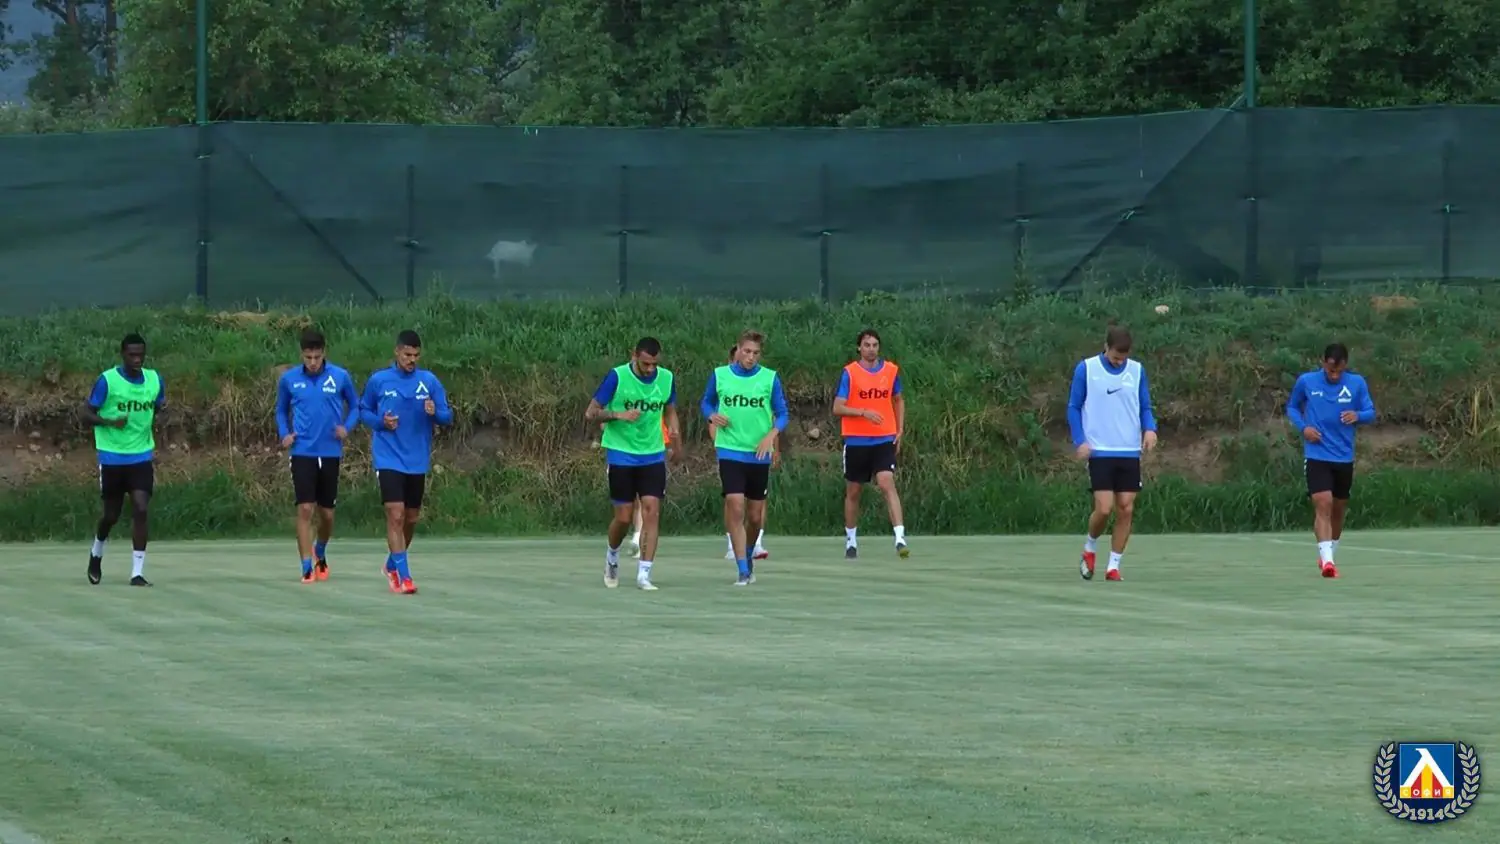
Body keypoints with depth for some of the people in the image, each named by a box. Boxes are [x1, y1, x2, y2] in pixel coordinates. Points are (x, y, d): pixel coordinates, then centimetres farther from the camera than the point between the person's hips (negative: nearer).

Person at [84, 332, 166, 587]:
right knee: (112, 514, 9)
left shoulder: (154, 380, 2)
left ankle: (137, 572, -8)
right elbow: (87, 415, -6)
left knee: (141, 509, -12)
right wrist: (110, 422, -25)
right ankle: (97, 553, 40)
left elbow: (159, 407, 18)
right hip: (112, 458, -2)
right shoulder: (107, 380, -10)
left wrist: (162, 410, -8)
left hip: (142, 456, 2)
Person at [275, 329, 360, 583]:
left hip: (330, 453, 1)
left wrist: (347, 428, -8)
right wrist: (284, 434, -1)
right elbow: (281, 410, 15)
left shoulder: (340, 377, -2)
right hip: (302, 452, -1)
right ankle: (307, 568, -9)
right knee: (305, 509, -12)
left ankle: (320, 553, 39)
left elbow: (355, 406, 10)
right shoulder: (289, 379, 1)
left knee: (327, 513, 10)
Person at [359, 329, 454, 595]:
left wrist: (435, 413, -21)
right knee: (395, 514, -16)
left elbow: (447, 416, 1)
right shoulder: (378, 381, -2)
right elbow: (364, 411, 10)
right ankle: (403, 576, -14)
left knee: (411, 518, 14)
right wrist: (380, 421, -10)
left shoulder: (429, 381, 0)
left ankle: (393, 564, 37)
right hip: (389, 460, -3)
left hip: (417, 461, 3)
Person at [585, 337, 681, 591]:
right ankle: (612, 556, 31)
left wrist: (676, 437, 6)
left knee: (652, 511, -9)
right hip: (621, 454, -3)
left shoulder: (666, 378, 0)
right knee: (624, 516, 0)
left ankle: (644, 574, -7)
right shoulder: (617, 377, -12)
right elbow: (590, 414, -9)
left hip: (653, 455, 3)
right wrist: (618, 415, -24)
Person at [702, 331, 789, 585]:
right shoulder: (720, 375, 2)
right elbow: (706, 403, 15)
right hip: (729, 450, -1)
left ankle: (748, 554, 38)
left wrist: (771, 435, -14)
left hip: (759, 454, 1)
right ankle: (743, 571, -11)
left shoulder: (770, 378, 1)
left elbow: (782, 414, 4)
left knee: (755, 516, 9)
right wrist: (712, 416, -7)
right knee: (735, 507, -15)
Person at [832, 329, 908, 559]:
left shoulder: (891, 370, 5)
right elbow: (837, 408, -9)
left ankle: (900, 538, -25)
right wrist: (864, 413, -23)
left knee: (887, 484, -17)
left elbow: (898, 400, 21)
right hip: (856, 442, 0)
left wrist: (900, 430, 11)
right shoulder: (849, 373, -4)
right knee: (853, 492, 9)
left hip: (884, 440, 0)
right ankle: (851, 541, 25)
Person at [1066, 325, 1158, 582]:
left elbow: (1145, 407, 12)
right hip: (1099, 452, -3)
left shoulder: (1137, 370, 6)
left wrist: (1150, 429, -8)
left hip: (1130, 452, 3)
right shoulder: (1086, 369, -1)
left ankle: (1114, 566, 7)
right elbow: (1074, 407, 3)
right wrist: (1080, 441, -8)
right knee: (1104, 508, -11)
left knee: (1126, 509, -2)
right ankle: (1090, 548, 18)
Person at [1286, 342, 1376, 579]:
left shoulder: (1357, 383, -2)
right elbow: (1292, 407, 12)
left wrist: (1358, 415, -20)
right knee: (1322, 506, -19)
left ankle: (1328, 555, 35)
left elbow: (1370, 413, 3)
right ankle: (1326, 561, -26)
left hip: (1344, 458, 3)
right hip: (1316, 456, -3)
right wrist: (1303, 426, -8)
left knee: (1338, 510, 15)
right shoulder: (1306, 381, -3)